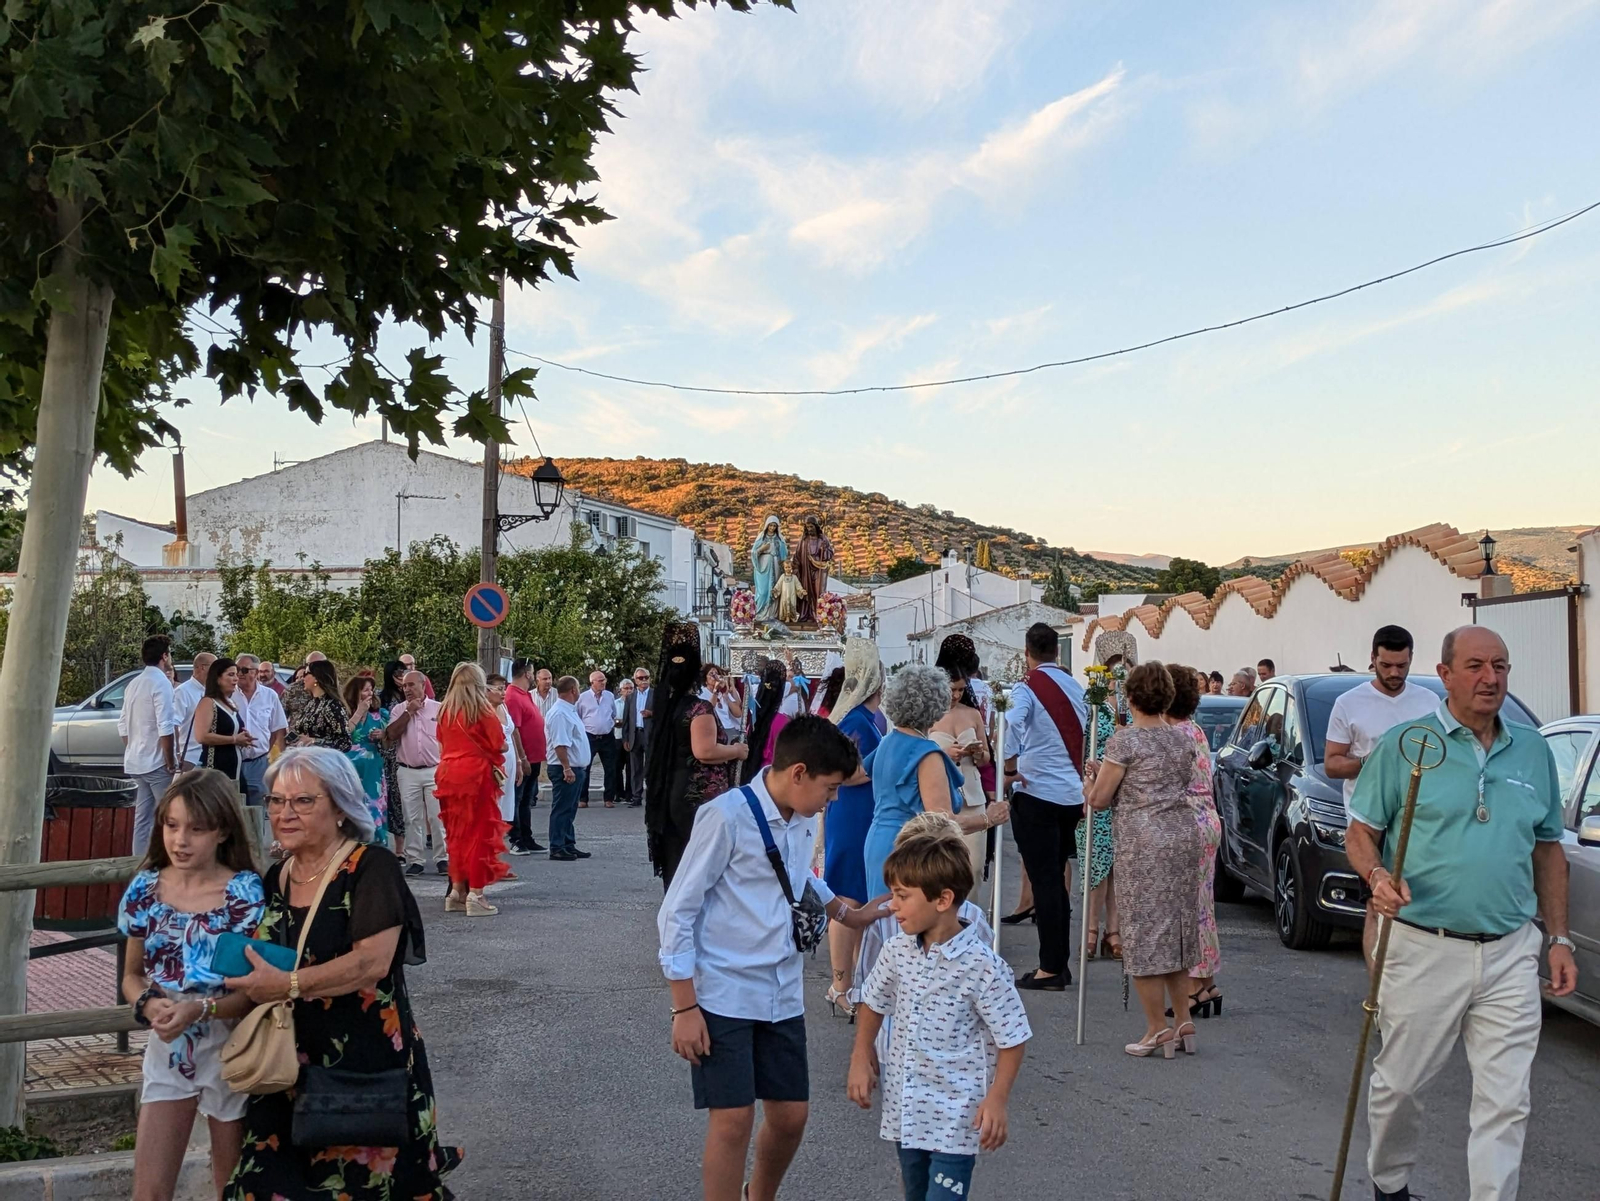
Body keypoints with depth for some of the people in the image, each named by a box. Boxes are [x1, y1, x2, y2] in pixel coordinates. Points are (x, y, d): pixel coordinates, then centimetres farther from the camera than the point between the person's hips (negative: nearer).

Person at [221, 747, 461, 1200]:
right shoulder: (275, 878, 10)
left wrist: (287, 985, -23)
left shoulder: (372, 868, -12)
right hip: (290, 1068, 6)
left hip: (366, 1067, -6)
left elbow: (372, 962, -22)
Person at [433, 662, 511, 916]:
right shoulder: (483, 710, -9)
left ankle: (457, 890, 18)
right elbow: (500, 745, -8)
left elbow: (442, 744, 13)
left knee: (456, 833, 15)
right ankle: (475, 895, -2)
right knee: (479, 833, -1)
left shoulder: (444, 710, 7)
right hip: (477, 775, -6)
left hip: (449, 775, 6)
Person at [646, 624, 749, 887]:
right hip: (699, 796, -8)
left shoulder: (669, 705, 9)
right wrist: (737, 750, -10)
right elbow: (705, 751, -25)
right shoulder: (699, 708, -15)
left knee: (676, 857, 13)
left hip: (670, 794, 8)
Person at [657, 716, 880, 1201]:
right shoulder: (726, 816, -18)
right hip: (723, 995, -6)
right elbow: (677, 912, -14)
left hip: (783, 996, 7)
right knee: (733, 1122, -6)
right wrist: (684, 1008, -14)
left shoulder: (804, 821, 3)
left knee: (790, 1117, 11)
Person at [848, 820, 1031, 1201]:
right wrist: (861, 1059, 10)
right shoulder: (896, 953, -3)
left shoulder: (983, 967, -20)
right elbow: (873, 1003, 15)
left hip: (955, 1119, -6)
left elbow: (1012, 1039, -13)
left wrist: (996, 1099, -16)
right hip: (904, 1111, 6)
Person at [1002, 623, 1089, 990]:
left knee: (1044, 880, -3)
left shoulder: (1028, 687, -9)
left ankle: (1050, 969, -1)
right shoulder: (1075, 687, 11)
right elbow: (1088, 735, 17)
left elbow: (1013, 723, -27)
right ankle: (1061, 963, 19)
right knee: (1056, 879, 14)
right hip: (1072, 794, 6)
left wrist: (1010, 767, -16)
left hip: (1037, 794, -6)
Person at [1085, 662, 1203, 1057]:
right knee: (1176, 929, 15)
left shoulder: (1125, 740, -10)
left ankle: (1158, 1029, 5)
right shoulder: (1183, 739, 9)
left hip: (1142, 844, -7)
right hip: (1183, 836, 7)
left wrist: (1092, 779, 15)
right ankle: (1183, 1022, 19)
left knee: (1144, 931, 1)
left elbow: (1099, 799, -7)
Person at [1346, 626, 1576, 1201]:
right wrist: (1377, 877, -22)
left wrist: (1559, 940, 11)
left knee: (1506, 1101, 2)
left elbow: (1549, 850, 15)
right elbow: (1360, 831, -1)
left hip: (1511, 954, 3)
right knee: (1398, 1084, 11)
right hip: (1423, 948, -2)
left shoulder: (1533, 751, 9)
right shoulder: (1404, 745, -3)